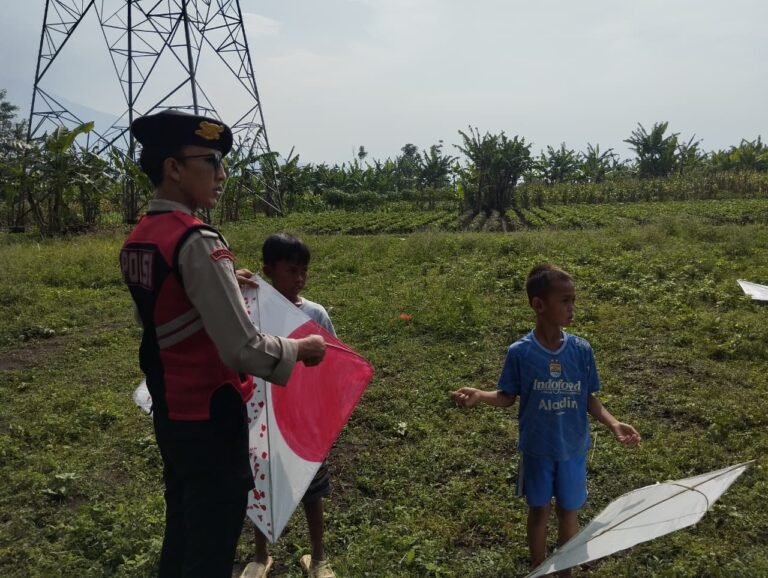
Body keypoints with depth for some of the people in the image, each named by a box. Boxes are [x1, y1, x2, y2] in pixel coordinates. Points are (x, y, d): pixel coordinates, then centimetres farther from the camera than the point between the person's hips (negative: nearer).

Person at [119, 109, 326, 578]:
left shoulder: (138, 240, 3)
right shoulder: (197, 242, -24)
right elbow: (243, 349, -28)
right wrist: (302, 349, -11)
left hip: (168, 409, 8)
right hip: (209, 414, -8)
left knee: (182, 524, 25)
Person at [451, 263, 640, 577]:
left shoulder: (582, 349, -12)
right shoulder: (520, 352, -17)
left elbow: (589, 398, -3)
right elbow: (508, 397, -7)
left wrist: (613, 424, -18)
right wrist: (479, 395, -25)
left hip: (573, 448, 2)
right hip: (537, 449, -2)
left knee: (568, 510, 18)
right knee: (539, 509, 17)